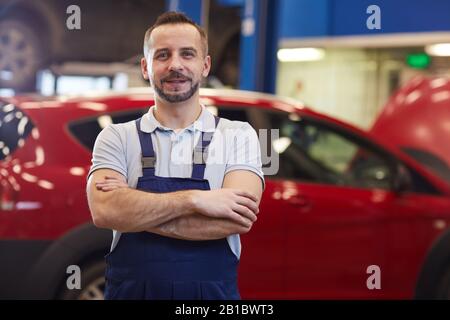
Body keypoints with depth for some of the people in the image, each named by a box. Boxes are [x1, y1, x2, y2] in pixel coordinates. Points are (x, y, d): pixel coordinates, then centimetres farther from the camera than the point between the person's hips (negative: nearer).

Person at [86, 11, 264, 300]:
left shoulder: (238, 136, -2)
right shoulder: (117, 138, 0)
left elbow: (235, 219, -17)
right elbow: (104, 210, -17)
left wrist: (134, 208, -16)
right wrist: (195, 200, -21)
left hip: (212, 294, 0)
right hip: (131, 291, 1)